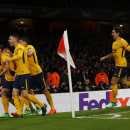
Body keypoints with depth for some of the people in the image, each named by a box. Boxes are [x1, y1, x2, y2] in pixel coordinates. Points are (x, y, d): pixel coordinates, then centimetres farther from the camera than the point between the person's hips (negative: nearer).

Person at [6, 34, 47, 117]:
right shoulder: (16, 49, 21)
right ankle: (19, 113, -1)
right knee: (15, 94, 0)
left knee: (25, 95, -11)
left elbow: (20, 56, -34)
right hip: (18, 74, 9)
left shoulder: (20, 47, -9)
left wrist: (10, 59, -46)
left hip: (24, 74, -9)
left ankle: (42, 105, 4)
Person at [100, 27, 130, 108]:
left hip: (121, 64, -9)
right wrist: (105, 57, 25)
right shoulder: (114, 43, 16)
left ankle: (113, 102, -1)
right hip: (118, 65, 9)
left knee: (113, 82, -8)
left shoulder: (122, 41, -10)